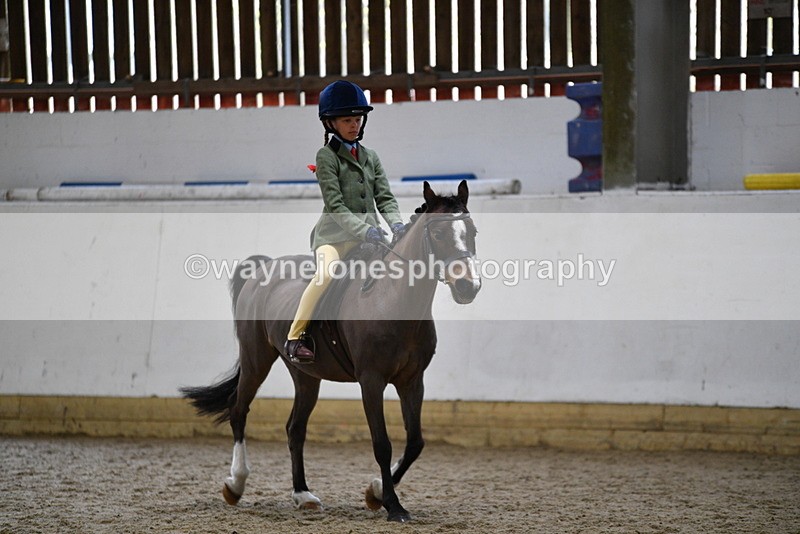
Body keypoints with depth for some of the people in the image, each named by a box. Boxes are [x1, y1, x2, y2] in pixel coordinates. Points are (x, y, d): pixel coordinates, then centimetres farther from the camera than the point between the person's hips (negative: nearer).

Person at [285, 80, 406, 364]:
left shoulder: (370, 157, 16)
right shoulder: (326, 156, -2)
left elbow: (385, 198, 9)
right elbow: (334, 204, -12)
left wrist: (396, 224, -12)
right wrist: (363, 230, -24)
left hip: (368, 232, 7)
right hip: (335, 233, -6)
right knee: (328, 272, -33)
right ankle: (295, 338, -24)